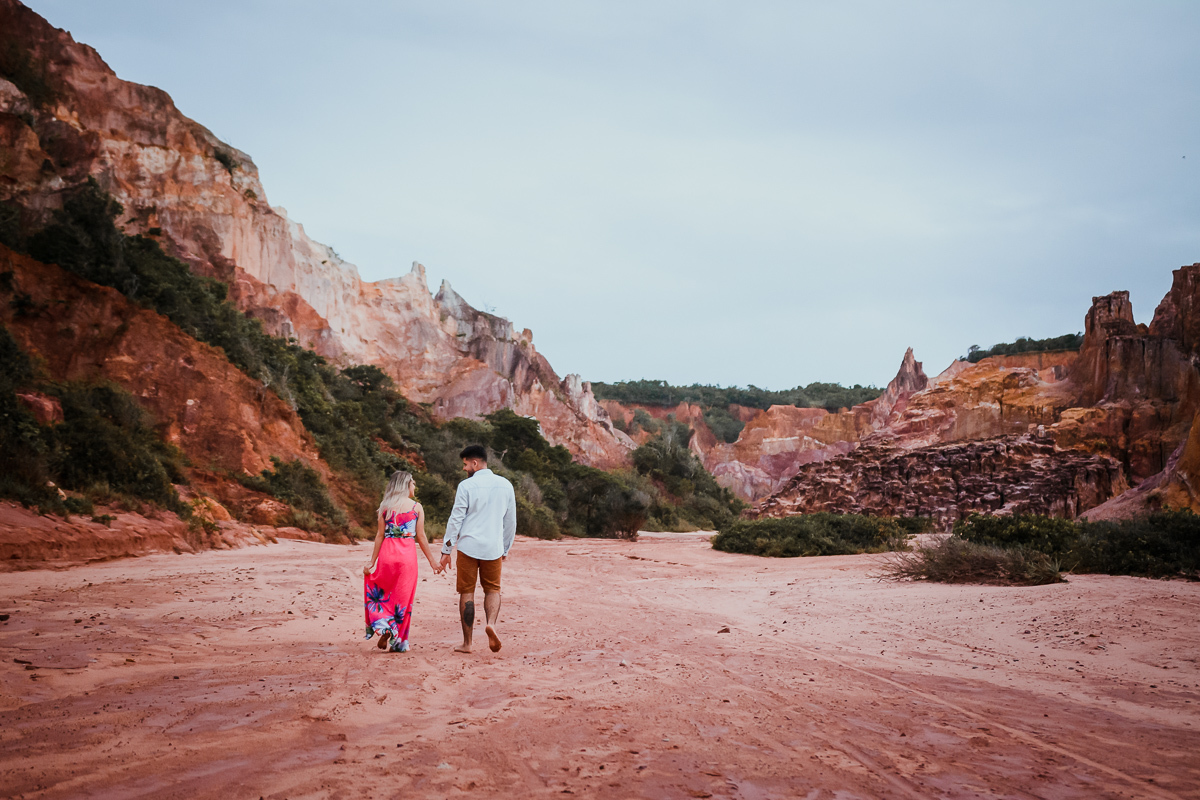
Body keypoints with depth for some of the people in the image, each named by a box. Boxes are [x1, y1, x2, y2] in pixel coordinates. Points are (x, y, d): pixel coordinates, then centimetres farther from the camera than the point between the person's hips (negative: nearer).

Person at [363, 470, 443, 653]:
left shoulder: (385, 506, 4)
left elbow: (380, 535, 2)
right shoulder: (416, 507, 0)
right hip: (408, 555, -1)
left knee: (379, 591, 19)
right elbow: (421, 537, -1)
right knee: (403, 598, 7)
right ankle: (399, 642, 11)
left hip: (387, 554, 1)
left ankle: (383, 626, -1)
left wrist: (372, 561, 7)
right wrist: (432, 561, 6)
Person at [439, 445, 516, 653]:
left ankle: (467, 643, 10)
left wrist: (446, 550, 0)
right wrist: (506, 549, 22)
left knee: (467, 592, 7)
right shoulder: (506, 485, 7)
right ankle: (491, 622, -12)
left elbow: (455, 519, -6)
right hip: (493, 548, 3)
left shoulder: (466, 486, -5)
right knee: (493, 589, 16)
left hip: (468, 547, -2)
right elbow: (511, 521, 12)